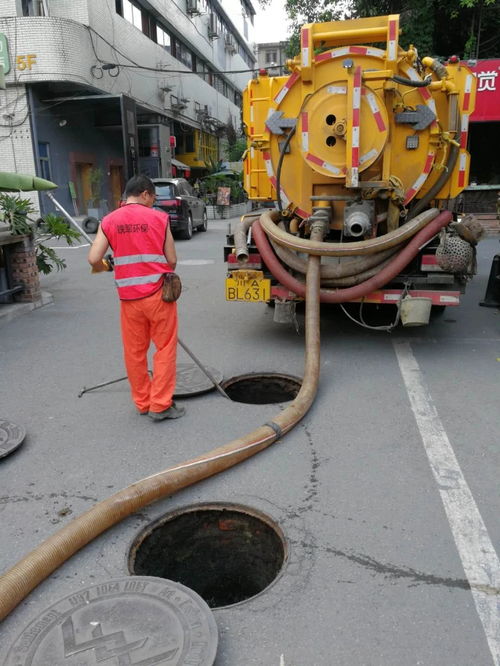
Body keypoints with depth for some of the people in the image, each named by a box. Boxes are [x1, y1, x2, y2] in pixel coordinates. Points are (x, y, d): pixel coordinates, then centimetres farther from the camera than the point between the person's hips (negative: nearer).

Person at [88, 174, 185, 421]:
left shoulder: (109, 221, 2)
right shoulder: (158, 218, -3)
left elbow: (94, 259, -4)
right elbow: (172, 260, -2)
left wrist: (104, 267, 19)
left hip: (129, 297, 3)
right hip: (158, 293, -2)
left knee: (134, 351, 13)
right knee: (165, 348, 8)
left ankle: (143, 402, 24)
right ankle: (160, 404, 9)